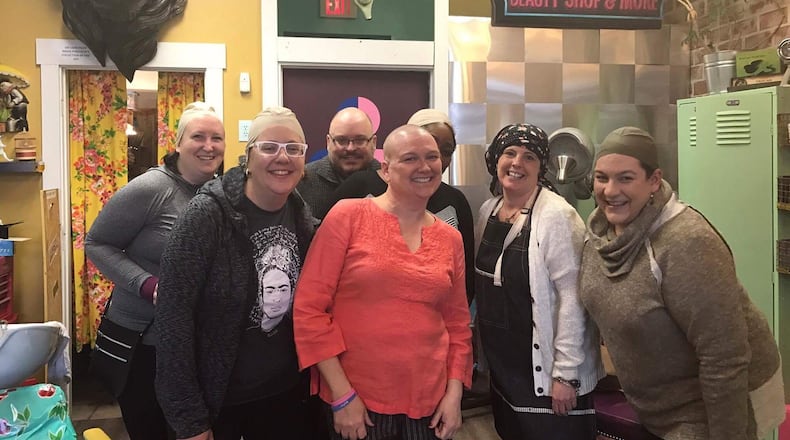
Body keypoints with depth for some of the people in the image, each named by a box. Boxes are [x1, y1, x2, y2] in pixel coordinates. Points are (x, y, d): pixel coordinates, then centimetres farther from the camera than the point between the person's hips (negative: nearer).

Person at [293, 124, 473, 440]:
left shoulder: (450, 239, 5)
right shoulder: (348, 215, -8)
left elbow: (458, 325, 12)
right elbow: (309, 308, -10)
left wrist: (454, 393, 2)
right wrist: (342, 393, -12)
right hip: (354, 403, -3)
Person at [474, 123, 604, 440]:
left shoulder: (556, 216, -18)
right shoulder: (488, 211, 4)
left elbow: (571, 297, -20)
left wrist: (565, 373, -20)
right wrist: (480, 340, 15)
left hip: (546, 373, -7)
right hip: (502, 369, 7)